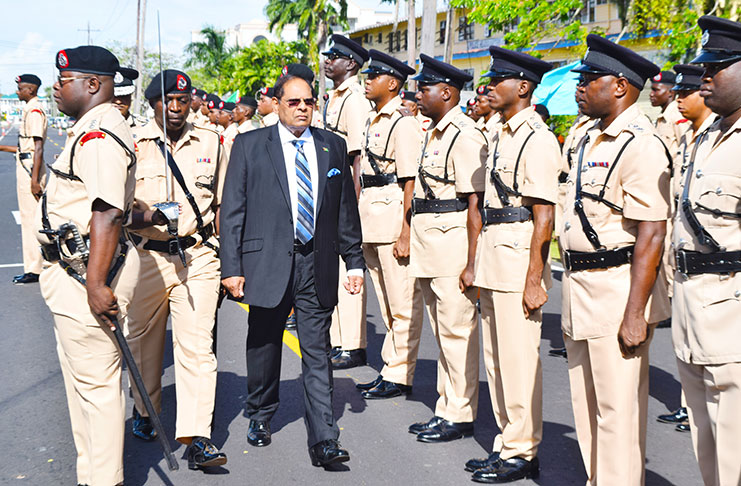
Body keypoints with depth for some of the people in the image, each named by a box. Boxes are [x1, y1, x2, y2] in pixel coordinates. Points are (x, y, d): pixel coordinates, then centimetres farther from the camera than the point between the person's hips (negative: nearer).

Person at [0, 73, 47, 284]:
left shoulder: (34, 111, -15)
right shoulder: (30, 109, 17)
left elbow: (38, 148, -21)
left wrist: (34, 179, -25)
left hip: (31, 167, -11)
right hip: (25, 165, 11)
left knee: (32, 217, -7)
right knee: (28, 217, 13)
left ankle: (34, 270, -3)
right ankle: (33, 267, 20)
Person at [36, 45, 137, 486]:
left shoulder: (99, 133, -17)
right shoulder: (90, 129, 17)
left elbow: (108, 213, -27)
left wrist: (96, 284, -30)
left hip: (86, 275, -11)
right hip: (76, 271, 11)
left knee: (96, 384, -3)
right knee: (81, 380, 19)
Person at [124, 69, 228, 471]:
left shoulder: (211, 143, 8)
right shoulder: (131, 144, 0)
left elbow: (223, 204, 16)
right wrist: (148, 216, -21)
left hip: (198, 257, 0)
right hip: (146, 257, 0)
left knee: (197, 343, -7)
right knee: (144, 341, 14)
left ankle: (197, 438, -7)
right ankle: (144, 411, 38)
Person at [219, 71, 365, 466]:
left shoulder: (333, 146, 9)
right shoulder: (249, 145, 2)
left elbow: (346, 209, 12)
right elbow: (232, 209, -1)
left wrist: (354, 261, 8)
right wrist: (231, 266, -7)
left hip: (317, 264, 1)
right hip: (268, 262, -1)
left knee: (317, 354, 2)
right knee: (264, 346, 14)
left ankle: (323, 440, 4)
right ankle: (260, 417, 36)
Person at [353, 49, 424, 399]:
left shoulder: (403, 124, -12)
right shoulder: (373, 121, 16)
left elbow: (410, 182, -17)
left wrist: (405, 233, -20)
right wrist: (360, 215, 17)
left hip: (392, 213, -9)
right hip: (371, 218, 10)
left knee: (402, 302, 0)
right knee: (385, 301, 16)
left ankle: (399, 377, 9)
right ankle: (390, 369, 26)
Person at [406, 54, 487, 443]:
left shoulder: (465, 137, -14)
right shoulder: (433, 134, 15)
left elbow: (475, 205, -18)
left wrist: (471, 263, -21)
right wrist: (411, 239, 18)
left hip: (453, 244, -10)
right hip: (429, 247, 10)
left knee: (456, 330, -2)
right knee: (442, 331, 15)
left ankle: (460, 416, 10)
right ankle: (446, 410, 25)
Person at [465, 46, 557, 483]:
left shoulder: (537, 139, -12)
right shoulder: (502, 135, 16)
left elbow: (544, 216, -16)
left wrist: (534, 279, -19)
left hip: (519, 256, -9)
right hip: (494, 258, 9)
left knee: (519, 360, -1)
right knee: (496, 358, 15)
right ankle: (507, 443, 27)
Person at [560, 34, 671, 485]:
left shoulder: (641, 145, -15)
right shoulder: (592, 140, 14)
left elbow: (652, 233, -21)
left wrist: (635, 313, -24)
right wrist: (574, 294, 18)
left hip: (618, 292, -9)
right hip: (581, 291, 10)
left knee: (618, 412, -1)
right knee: (586, 406, 19)